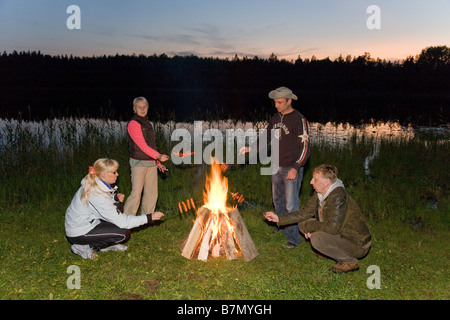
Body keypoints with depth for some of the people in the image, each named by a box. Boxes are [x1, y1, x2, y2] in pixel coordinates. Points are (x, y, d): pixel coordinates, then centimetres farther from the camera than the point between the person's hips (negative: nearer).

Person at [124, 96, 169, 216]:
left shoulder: (148, 124, 16)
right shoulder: (133, 123, -9)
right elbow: (142, 145, -17)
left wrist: (158, 162, 15)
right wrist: (158, 155, -25)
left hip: (151, 163, 8)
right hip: (139, 162, -8)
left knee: (152, 192, 10)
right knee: (136, 193, -9)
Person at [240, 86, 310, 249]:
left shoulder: (299, 119, -13)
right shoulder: (276, 118, 9)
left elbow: (305, 147, -16)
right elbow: (266, 137, 18)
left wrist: (295, 168, -24)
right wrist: (250, 148, 3)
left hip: (292, 169, -7)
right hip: (277, 168, 7)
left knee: (291, 204, -4)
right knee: (277, 200, 19)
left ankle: (293, 238, 8)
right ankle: (280, 227, 38)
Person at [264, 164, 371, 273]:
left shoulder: (338, 198, -29)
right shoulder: (319, 194, -1)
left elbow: (333, 227, -33)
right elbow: (305, 212, 6)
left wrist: (309, 226, -18)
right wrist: (279, 218, -1)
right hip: (341, 235, 9)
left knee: (317, 238, -30)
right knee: (303, 225, 3)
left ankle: (350, 261, -7)